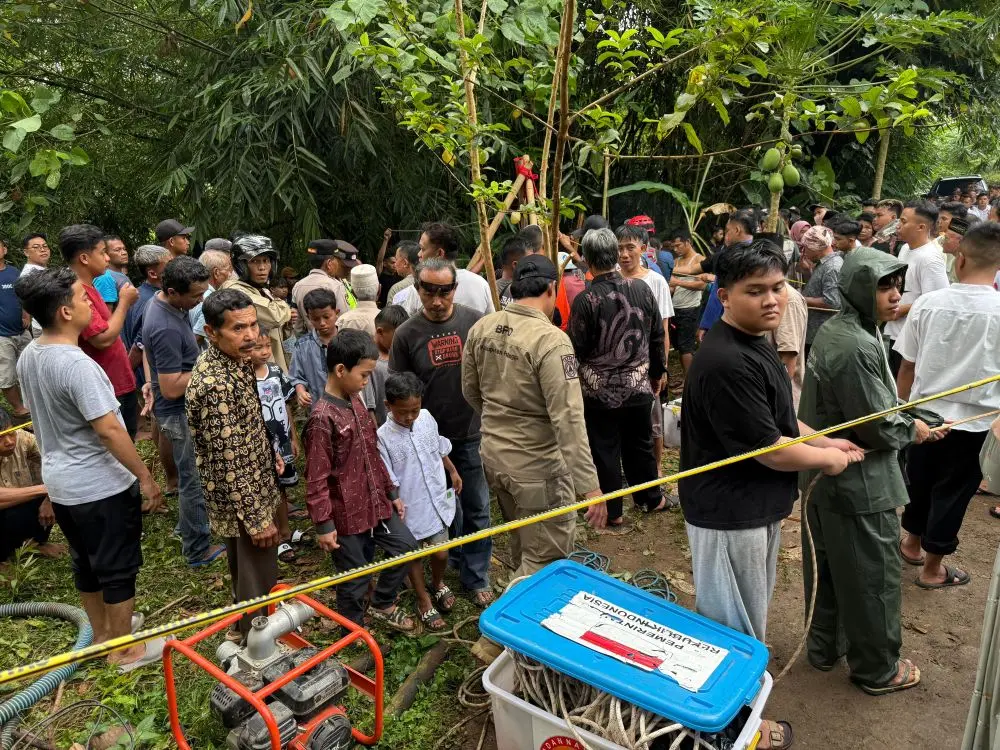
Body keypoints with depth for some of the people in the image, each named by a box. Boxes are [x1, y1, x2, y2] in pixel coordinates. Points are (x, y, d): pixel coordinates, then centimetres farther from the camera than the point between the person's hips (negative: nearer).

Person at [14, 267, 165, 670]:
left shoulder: (28, 356, 2)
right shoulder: (76, 364, -27)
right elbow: (108, 430, -27)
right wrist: (145, 477, -19)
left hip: (59, 481, 9)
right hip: (100, 486, -9)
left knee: (85, 562, 23)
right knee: (117, 569, 8)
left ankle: (102, 633, 41)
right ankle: (125, 650, 22)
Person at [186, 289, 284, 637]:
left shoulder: (235, 360, -2)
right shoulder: (215, 384, -32)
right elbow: (228, 464, -28)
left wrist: (269, 452, 19)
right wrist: (257, 519, -22)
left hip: (253, 488, 10)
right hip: (243, 501, -10)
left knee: (247, 575, 29)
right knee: (257, 582, 8)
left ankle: (246, 634, 51)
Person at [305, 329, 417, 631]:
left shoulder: (356, 402, 5)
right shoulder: (322, 418, -22)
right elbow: (316, 478, -20)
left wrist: (391, 493, 15)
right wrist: (323, 524, -17)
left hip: (375, 502, 8)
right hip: (346, 513, -8)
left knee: (406, 546, 15)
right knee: (354, 579, 9)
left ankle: (382, 605, 36)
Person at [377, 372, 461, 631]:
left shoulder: (426, 418, -5)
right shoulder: (383, 437, -20)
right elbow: (388, 482, -16)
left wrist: (453, 472, 23)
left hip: (437, 500, 4)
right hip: (409, 508, -3)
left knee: (440, 553, 9)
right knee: (414, 555, 15)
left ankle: (438, 584, 42)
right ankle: (424, 602, 36)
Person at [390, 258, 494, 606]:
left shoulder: (475, 322, -8)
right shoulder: (406, 334, -8)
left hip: (473, 434, 0)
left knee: (477, 508, 8)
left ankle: (476, 577, 23)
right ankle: (459, 557, 42)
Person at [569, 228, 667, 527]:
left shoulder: (585, 300, -19)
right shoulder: (641, 289, -5)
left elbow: (577, 348, -14)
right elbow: (657, 336, 4)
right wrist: (658, 371, 17)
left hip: (600, 390, -4)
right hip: (639, 384, 4)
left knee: (605, 449, 10)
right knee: (640, 443, 21)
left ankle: (612, 512, 22)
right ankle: (651, 499, 37)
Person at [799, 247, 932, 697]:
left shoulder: (833, 330, 5)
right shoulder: (857, 347, -27)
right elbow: (878, 428, -22)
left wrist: (905, 417, 5)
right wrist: (913, 430, -3)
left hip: (823, 476, 10)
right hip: (860, 486, -10)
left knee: (827, 566, 22)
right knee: (873, 577, 9)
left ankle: (824, 646, 39)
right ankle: (876, 669, 28)